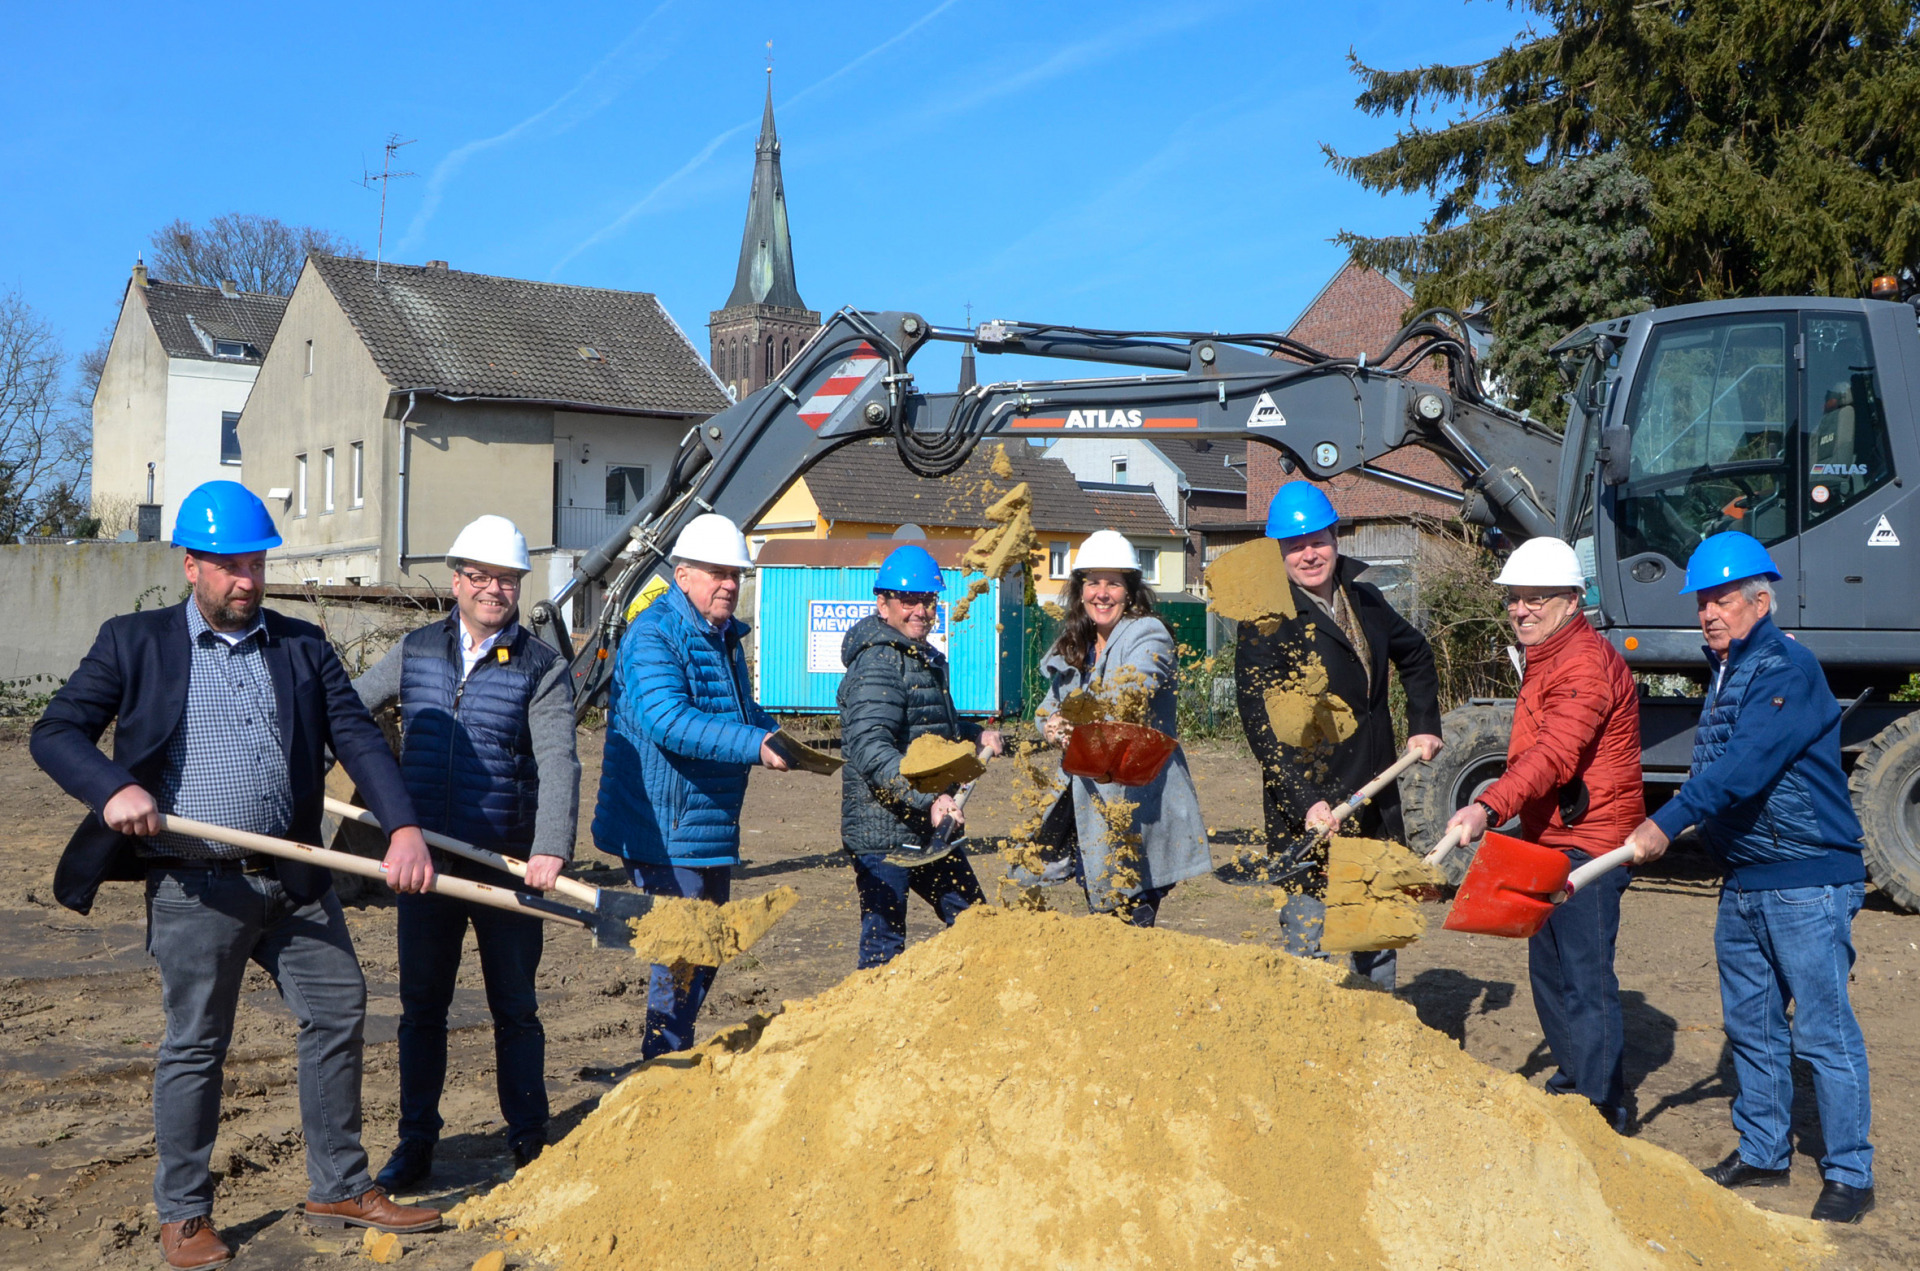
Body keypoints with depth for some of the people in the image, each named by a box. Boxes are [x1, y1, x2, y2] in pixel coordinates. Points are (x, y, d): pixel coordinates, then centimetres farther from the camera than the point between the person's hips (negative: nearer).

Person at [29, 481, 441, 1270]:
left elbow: (357, 737, 0)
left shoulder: (302, 645, 10)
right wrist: (114, 789, -19)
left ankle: (340, 1191, 21)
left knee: (339, 1013, 6)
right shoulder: (135, 643, 3)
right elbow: (55, 734, 2)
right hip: (195, 886, -4)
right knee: (195, 1044, 4)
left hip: (296, 878, 4)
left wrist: (403, 827, -14)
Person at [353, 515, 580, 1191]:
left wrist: (550, 848, -31)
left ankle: (529, 1143, 21)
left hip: (508, 864, -3)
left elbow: (557, 763, -18)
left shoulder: (542, 667, -6)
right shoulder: (414, 652, 5)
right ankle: (416, 1141, 25)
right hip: (425, 859, 3)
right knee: (421, 1005, 11)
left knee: (515, 1008, 8)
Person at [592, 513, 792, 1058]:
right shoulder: (653, 634, -16)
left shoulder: (725, 636, 14)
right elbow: (667, 720, -30)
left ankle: (677, 1055, 34)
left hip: (710, 824, 10)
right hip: (668, 826, -10)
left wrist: (779, 734, 6)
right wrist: (754, 746, -37)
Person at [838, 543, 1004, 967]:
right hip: (884, 832, -10)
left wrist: (977, 735, 12)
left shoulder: (924, 658, 16)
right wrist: (928, 800, -38)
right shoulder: (878, 662, -17)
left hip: (929, 829, 10)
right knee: (884, 945, -5)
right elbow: (870, 749, -29)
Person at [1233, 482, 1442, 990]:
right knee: (1308, 946, -7)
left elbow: (1416, 655, 30)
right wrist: (1304, 803, -27)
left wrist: (1424, 725, 20)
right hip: (1308, 813, -7)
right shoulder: (1267, 622, -11)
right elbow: (1262, 722, -18)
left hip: (1377, 808, 7)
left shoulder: (1364, 600, 9)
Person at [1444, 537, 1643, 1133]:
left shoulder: (1585, 664, -18)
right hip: (1551, 844, 11)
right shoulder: (1545, 658, 16)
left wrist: (1489, 808, -46)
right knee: (1548, 972, 19)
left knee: (1586, 982, -8)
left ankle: (1603, 1112, -1)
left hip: (1587, 846, -11)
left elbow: (1553, 755, -34)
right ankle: (1572, 1081, 34)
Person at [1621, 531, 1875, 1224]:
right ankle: (1762, 1153, 28)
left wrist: (1670, 819, -32)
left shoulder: (1788, 668, -15)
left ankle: (1850, 1175, 10)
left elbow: (1746, 763, -27)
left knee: (1824, 1032, -2)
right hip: (1743, 881, 9)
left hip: (1805, 881, -9)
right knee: (1750, 1024, 15)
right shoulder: (1724, 670, 13)